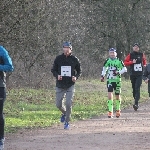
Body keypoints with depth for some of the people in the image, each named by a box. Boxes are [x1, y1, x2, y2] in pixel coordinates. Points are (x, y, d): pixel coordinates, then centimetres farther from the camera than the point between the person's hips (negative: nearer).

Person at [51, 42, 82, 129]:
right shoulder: (58, 59, 1)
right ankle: (64, 113, 38)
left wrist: (76, 77, -11)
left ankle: (67, 122, 4)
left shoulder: (74, 59, -1)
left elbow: (79, 71, 9)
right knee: (58, 104, 5)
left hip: (70, 85, -2)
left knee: (68, 104, -11)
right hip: (60, 85, 2)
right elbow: (53, 70, 9)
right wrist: (57, 75, -12)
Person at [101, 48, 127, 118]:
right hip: (109, 80, 1)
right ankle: (110, 112, -12)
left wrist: (119, 72, -16)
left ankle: (118, 110, 32)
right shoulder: (107, 61, 3)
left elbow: (125, 69, -1)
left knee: (117, 96, 10)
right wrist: (102, 76, 10)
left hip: (117, 80, 0)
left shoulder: (119, 61, -3)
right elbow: (104, 68, 20)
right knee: (110, 95, -13)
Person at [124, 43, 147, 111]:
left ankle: (136, 103, -21)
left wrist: (144, 64, 12)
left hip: (139, 74, -1)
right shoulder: (130, 55, 2)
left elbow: (144, 59, 28)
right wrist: (132, 62, -12)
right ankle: (135, 100, 24)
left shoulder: (141, 54, 7)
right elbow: (125, 62, 0)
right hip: (132, 74, 1)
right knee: (134, 88, 7)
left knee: (137, 88, -14)